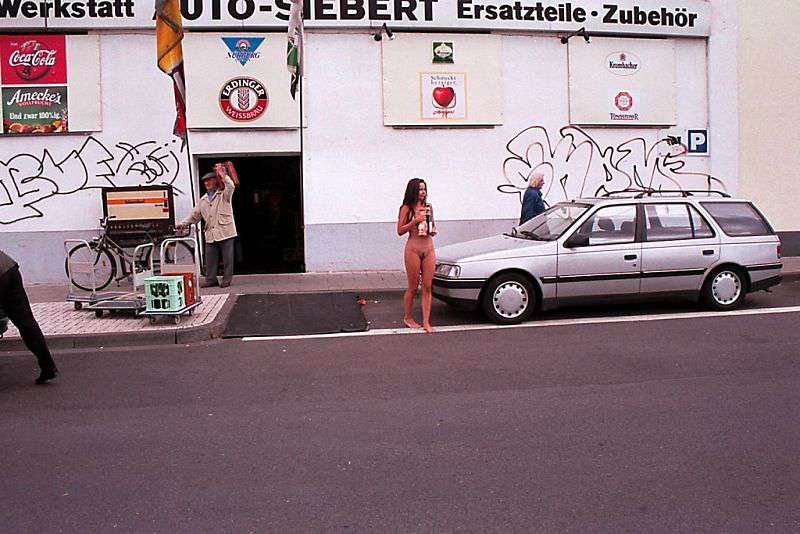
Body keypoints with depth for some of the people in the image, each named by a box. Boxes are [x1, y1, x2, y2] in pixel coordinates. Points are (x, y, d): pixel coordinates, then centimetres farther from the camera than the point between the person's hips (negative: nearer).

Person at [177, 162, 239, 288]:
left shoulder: (223, 195, 3)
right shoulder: (203, 200, 18)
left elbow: (231, 186, -20)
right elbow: (194, 215, 20)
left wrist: (221, 173, -16)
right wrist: (183, 223, 7)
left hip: (225, 232, -5)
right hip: (210, 234, 5)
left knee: (227, 257, -1)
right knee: (210, 259, 5)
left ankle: (227, 279, 7)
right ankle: (211, 279, 14)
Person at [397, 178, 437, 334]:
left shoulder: (428, 207, 12)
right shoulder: (406, 208, -2)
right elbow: (400, 231, -5)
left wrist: (433, 230, 3)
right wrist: (415, 221, -16)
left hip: (429, 249, 4)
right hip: (413, 249, -4)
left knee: (427, 287, 1)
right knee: (413, 287, 3)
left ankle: (426, 322, 4)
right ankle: (407, 318, 22)